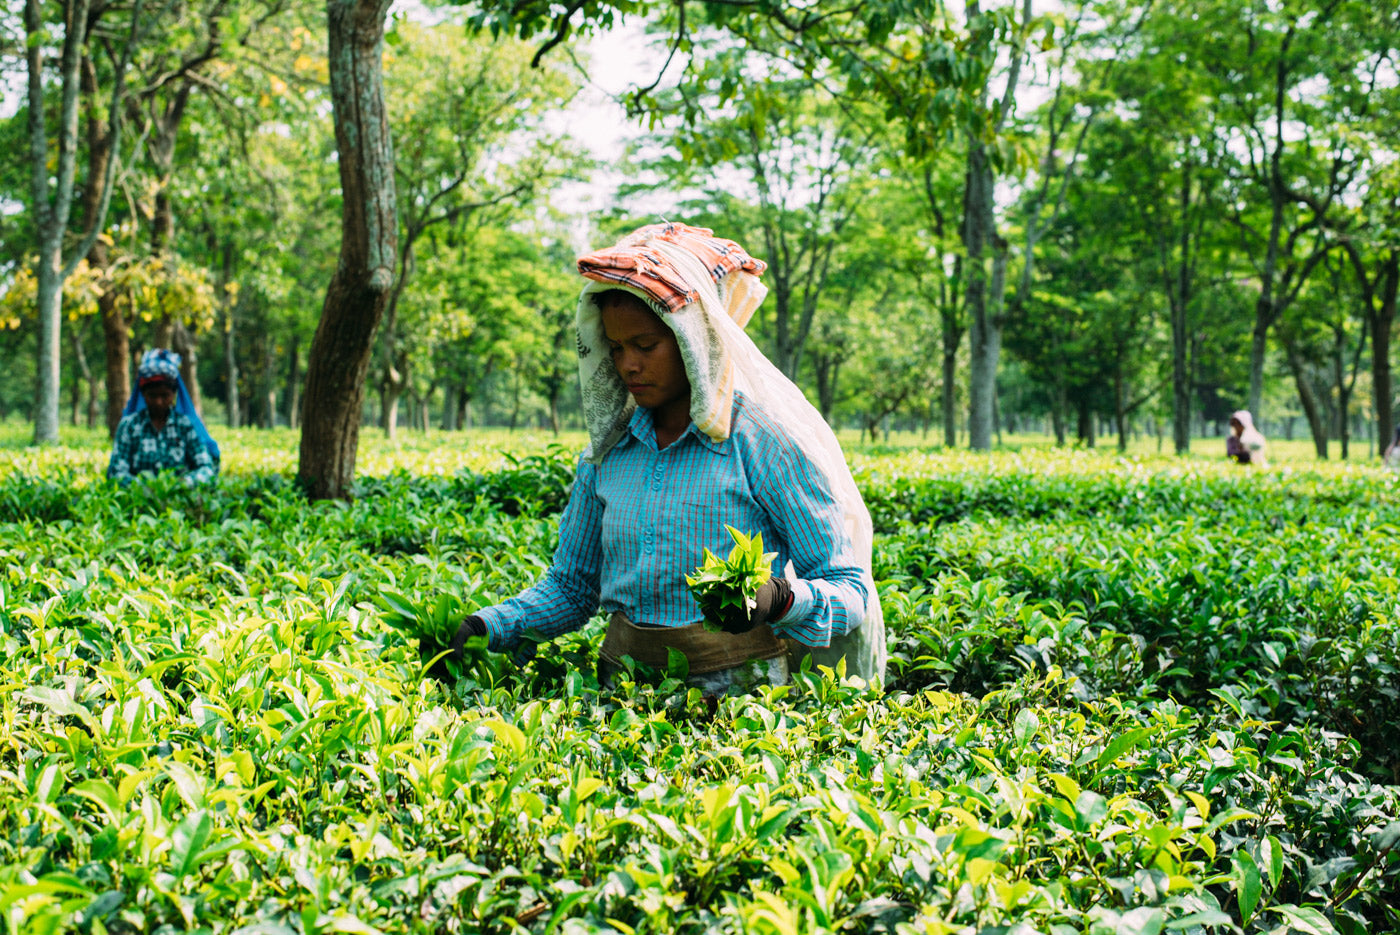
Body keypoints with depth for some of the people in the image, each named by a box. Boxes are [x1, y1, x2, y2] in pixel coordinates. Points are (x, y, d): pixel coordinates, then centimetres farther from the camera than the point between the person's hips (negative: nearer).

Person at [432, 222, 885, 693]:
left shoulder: (764, 441, -3)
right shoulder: (608, 448, 13)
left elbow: (849, 588, -2)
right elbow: (569, 585, 22)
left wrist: (779, 598, -22)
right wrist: (489, 627, 4)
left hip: (738, 690, -5)